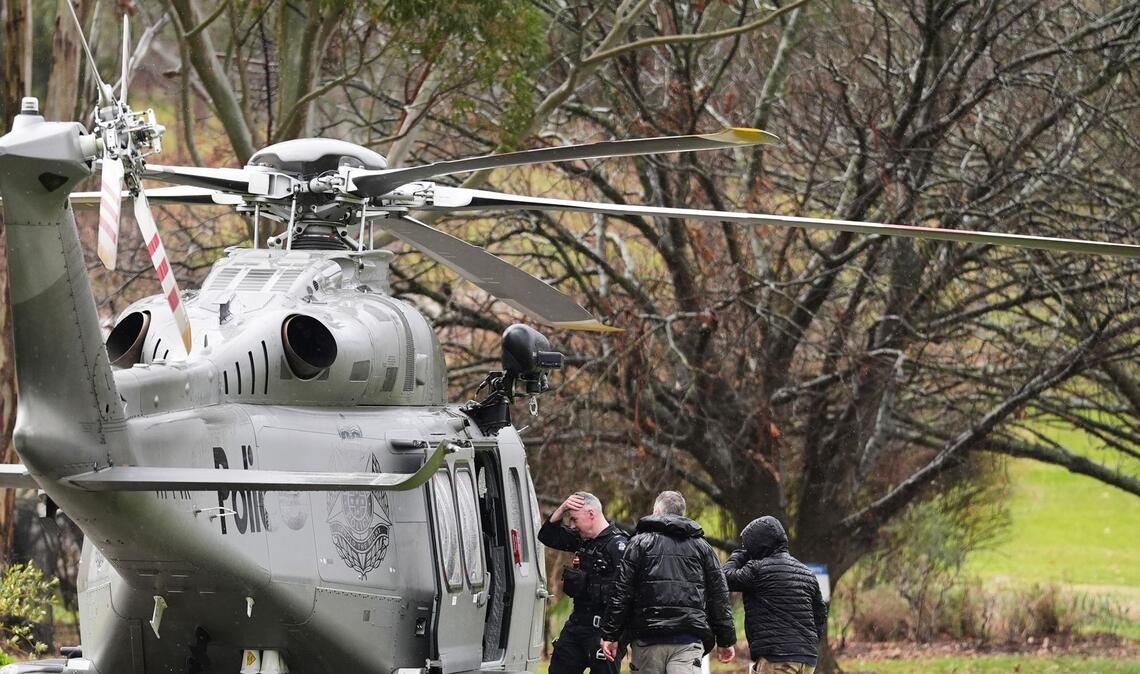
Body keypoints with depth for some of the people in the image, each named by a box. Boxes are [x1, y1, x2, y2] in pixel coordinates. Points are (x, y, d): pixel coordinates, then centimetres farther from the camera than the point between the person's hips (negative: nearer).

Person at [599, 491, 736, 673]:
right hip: (689, 640, 1)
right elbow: (719, 597, 12)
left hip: (648, 638, -1)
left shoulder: (640, 543, 7)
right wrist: (726, 640, 18)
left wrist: (610, 634, 4)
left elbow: (621, 594, 1)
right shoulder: (702, 547, 14)